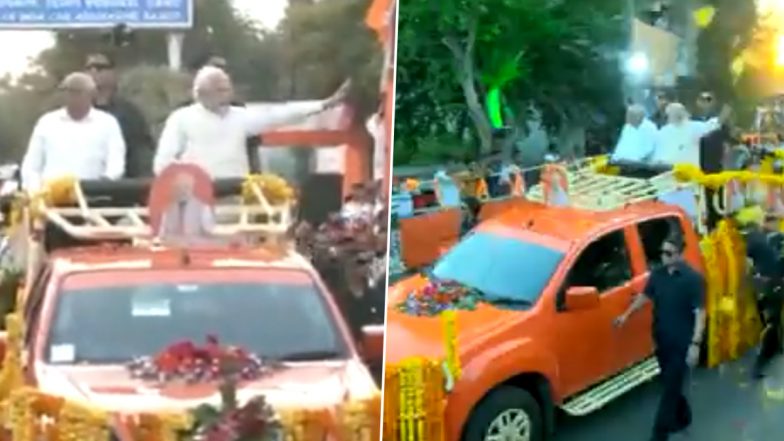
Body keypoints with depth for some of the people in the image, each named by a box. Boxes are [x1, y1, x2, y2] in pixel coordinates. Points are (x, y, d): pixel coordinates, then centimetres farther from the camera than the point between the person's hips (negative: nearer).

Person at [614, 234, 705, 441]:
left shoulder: (693, 278, -16)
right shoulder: (657, 274, 2)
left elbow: (700, 312, -16)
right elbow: (645, 296, 18)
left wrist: (695, 343, -21)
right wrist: (627, 314, 14)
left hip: (682, 343, -6)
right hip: (662, 340, 6)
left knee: (670, 388, -2)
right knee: (670, 384, 20)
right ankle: (682, 417, 43)